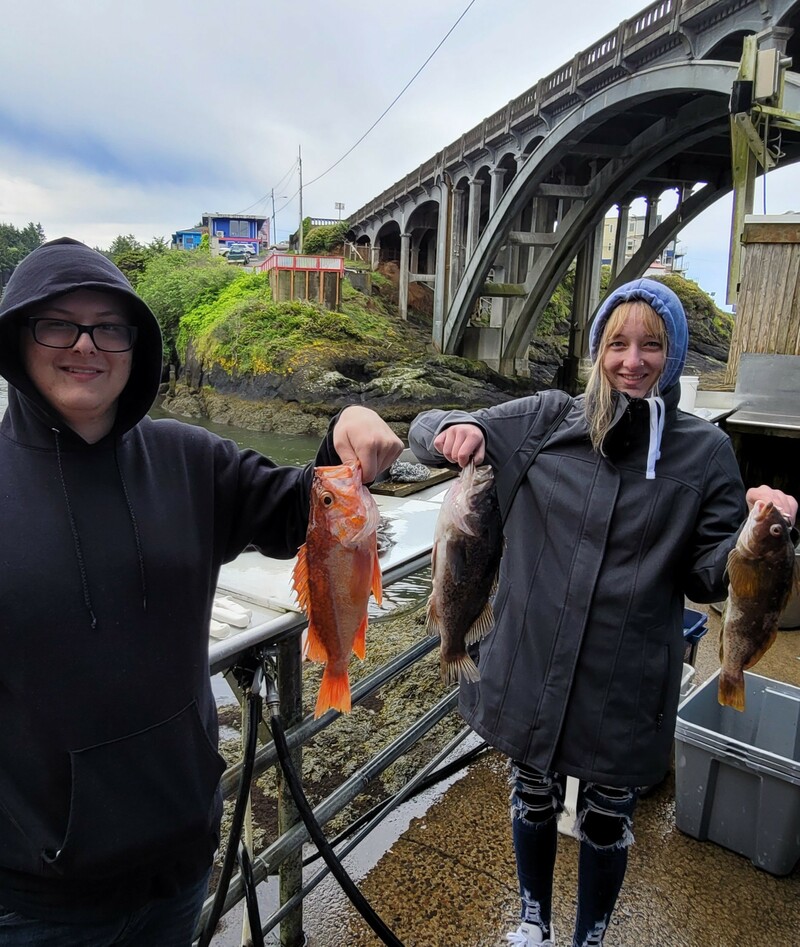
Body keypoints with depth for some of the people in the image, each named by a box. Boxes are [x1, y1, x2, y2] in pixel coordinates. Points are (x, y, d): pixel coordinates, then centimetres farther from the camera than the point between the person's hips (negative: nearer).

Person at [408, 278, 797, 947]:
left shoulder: (705, 451, -5)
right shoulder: (543, 420, -4)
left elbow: (708, 577, -3)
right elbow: (429, 429, 0)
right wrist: (454, 430, -24)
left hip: (626, 685, -1)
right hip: (530, 665, 1)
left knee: (607, 820, 19)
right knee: (534, 798, 23)